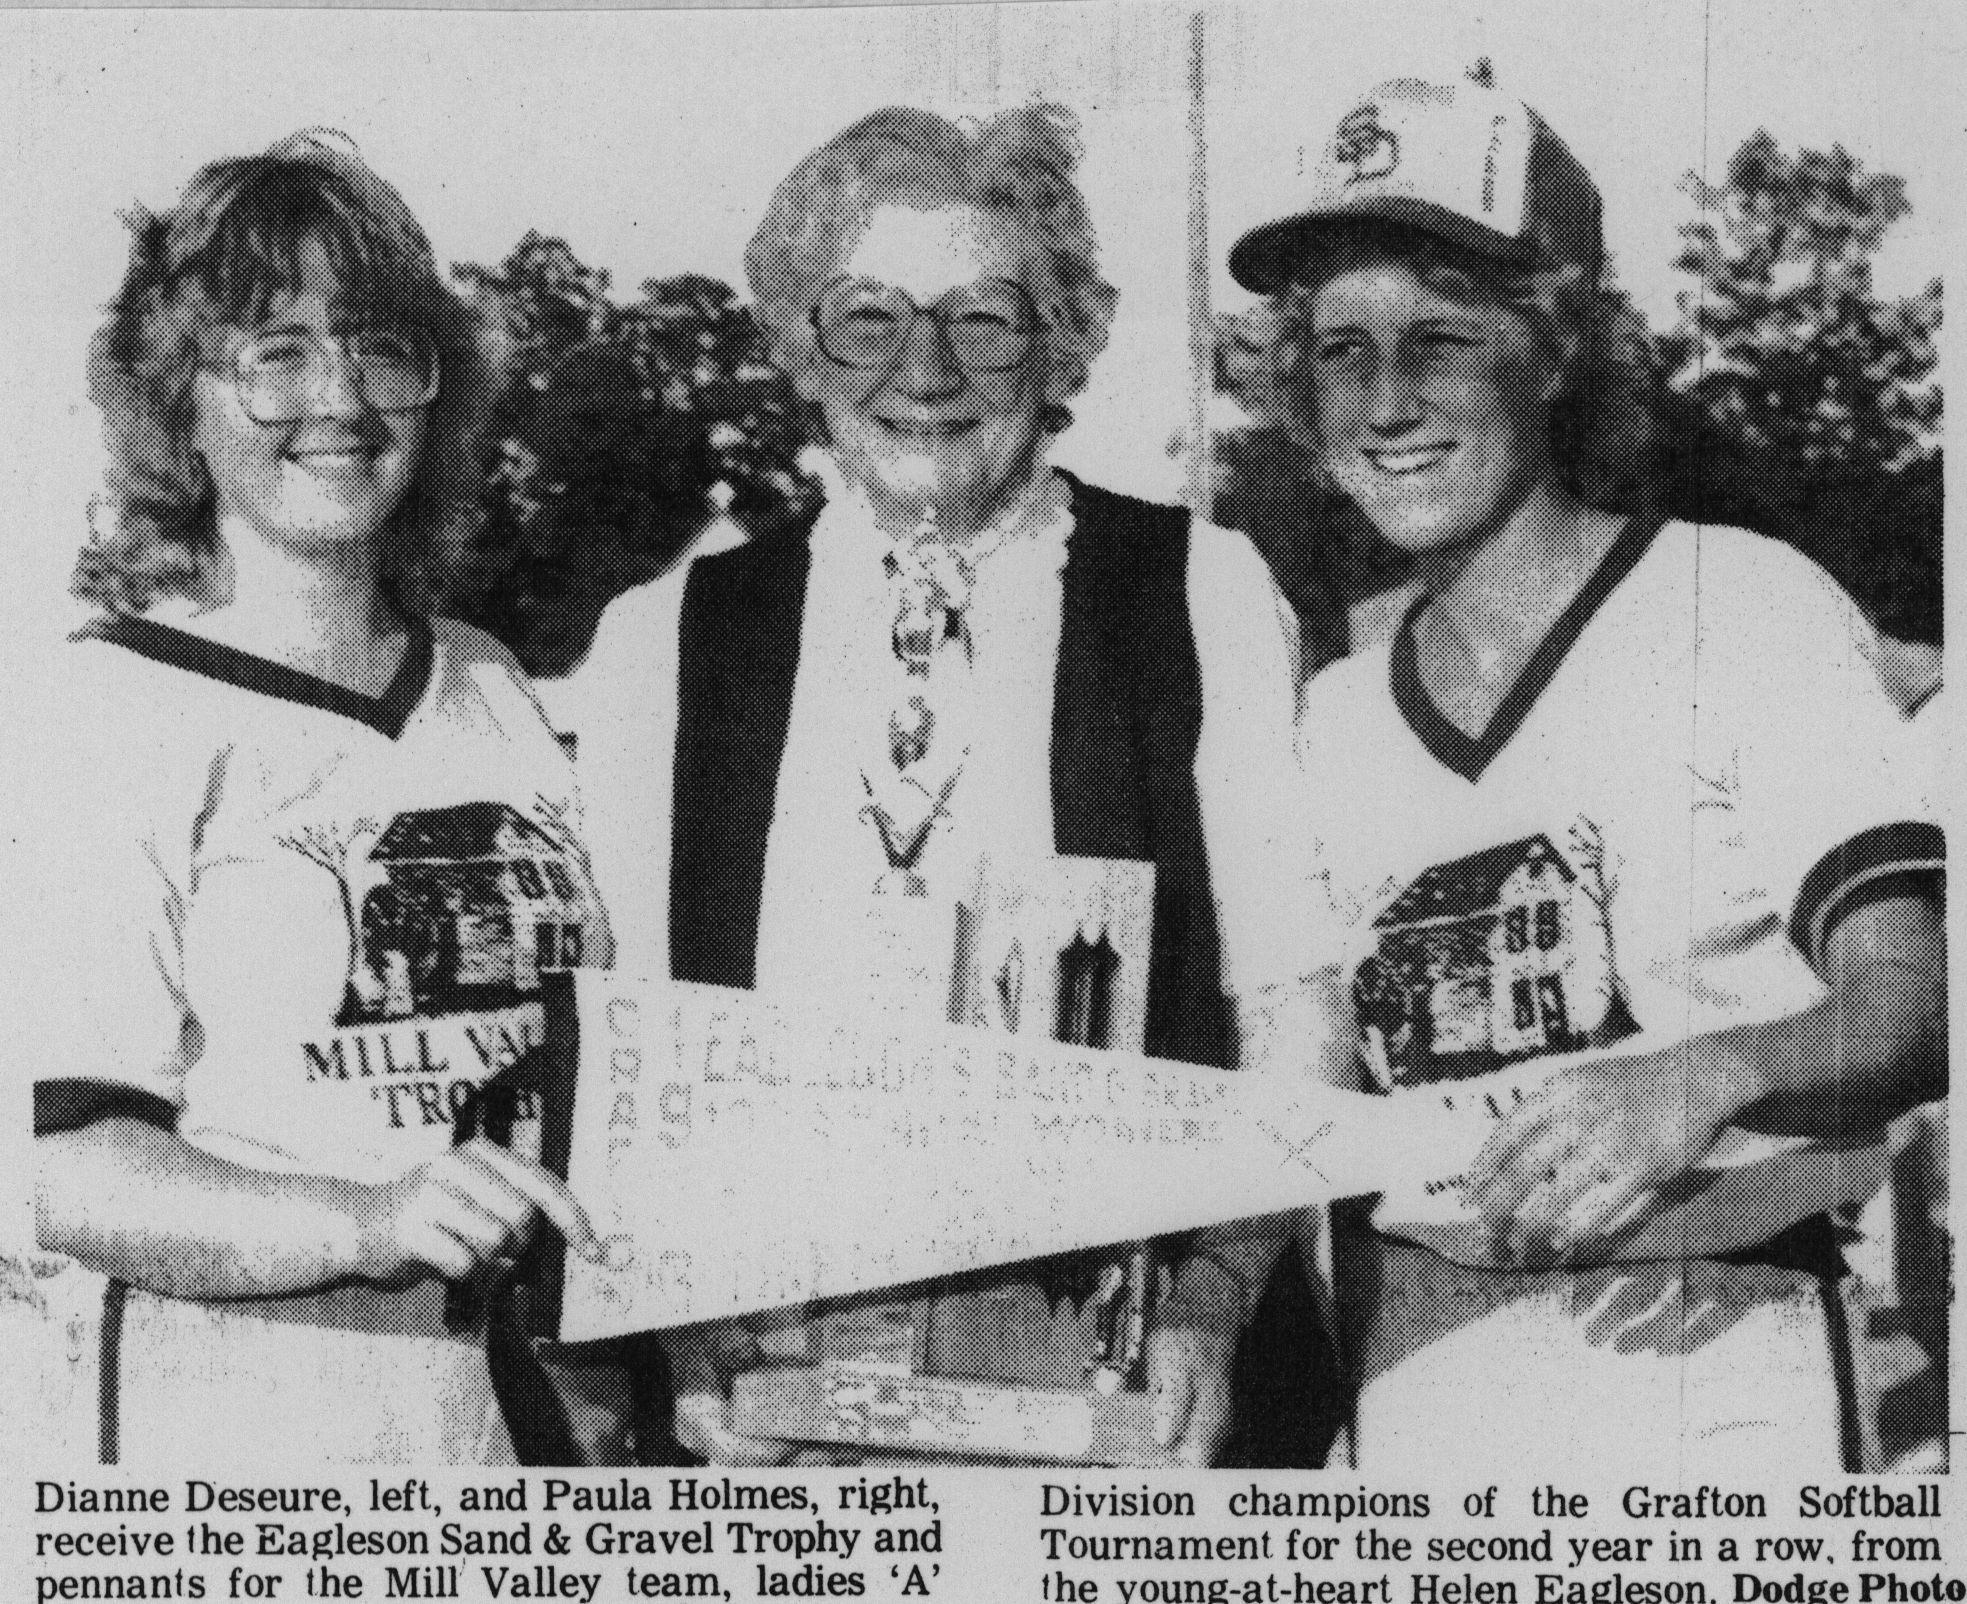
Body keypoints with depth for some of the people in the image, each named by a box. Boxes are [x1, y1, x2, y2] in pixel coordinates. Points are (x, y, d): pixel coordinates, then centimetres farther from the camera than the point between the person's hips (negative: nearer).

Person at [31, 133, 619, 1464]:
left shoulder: (490, 690, 9)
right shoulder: (114, 709, -9)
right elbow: (65, 1164, -16)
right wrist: (366, 1222, -28)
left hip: (542, 1404, 5)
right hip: (246, 1431, -5)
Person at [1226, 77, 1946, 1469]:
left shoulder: (1745, 611, -3)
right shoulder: (1336, 717, 12)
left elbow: (1913, 1008, -10)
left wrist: (1704, 1078, -27)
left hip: (1703, 1356, -4)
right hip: (1415, 1394, 4)